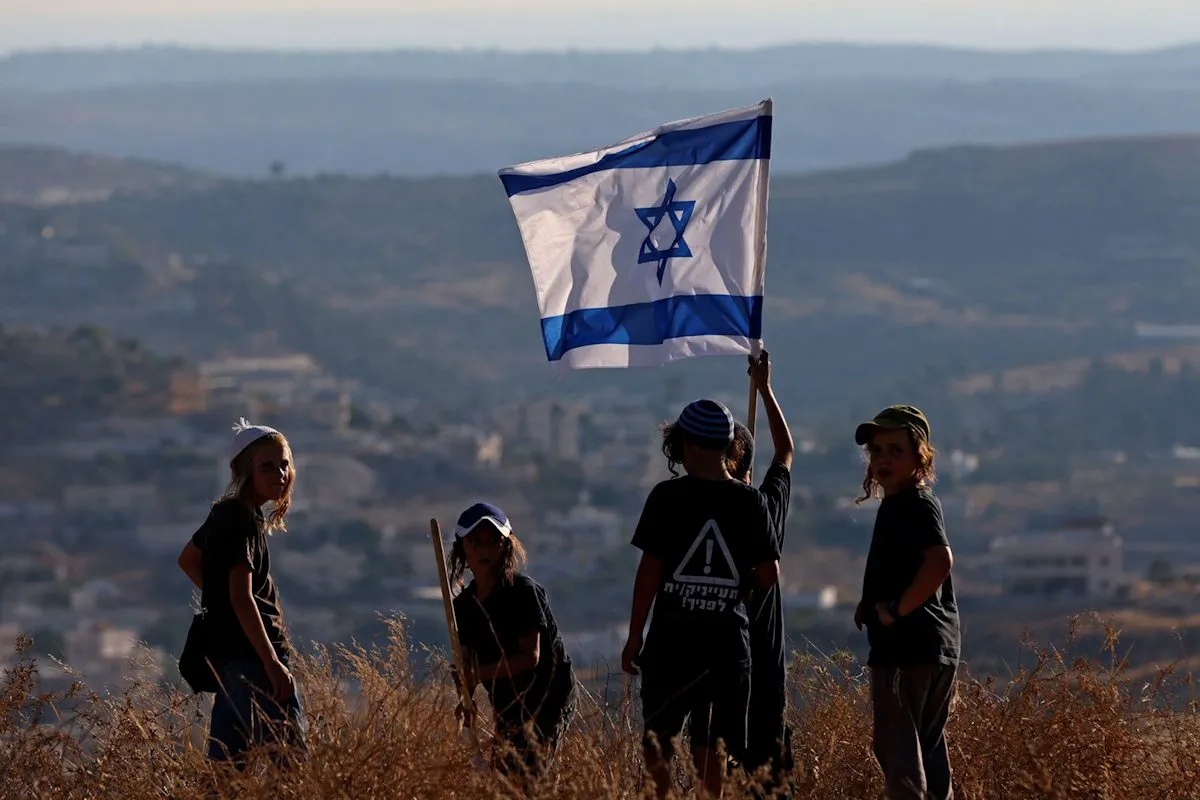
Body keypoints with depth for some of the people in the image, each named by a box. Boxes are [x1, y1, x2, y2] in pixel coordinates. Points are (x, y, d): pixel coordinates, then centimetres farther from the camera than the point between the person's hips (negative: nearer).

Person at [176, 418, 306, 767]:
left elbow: (188, 560, 30)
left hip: (223, 652, 10)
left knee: (226, 755, 11)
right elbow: (242, 597, -24)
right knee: (292, 754, -12)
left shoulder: (224, 513, 13)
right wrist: (272, 662, -26)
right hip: (251, 652, -10)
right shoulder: (243, 522, -16)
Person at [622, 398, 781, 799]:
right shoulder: (749, 501, 1)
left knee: (659, 745, 6)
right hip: (727, 641, 3)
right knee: (711, 750, 8)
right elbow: (769, 575, 3)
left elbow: (649, 571, -7)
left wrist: (634, 637, 0)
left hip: (672, 638, -3)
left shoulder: (668, 497, -7)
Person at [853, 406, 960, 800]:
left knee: (898, 752, -9)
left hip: (905, 648, -11)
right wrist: (872, 604, 13)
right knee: (928, 749, 16)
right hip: (937, 648, 11)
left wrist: (896, 610, -21)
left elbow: (940, 560, -30)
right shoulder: (898, 503, 17)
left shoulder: (914, 504, -14)